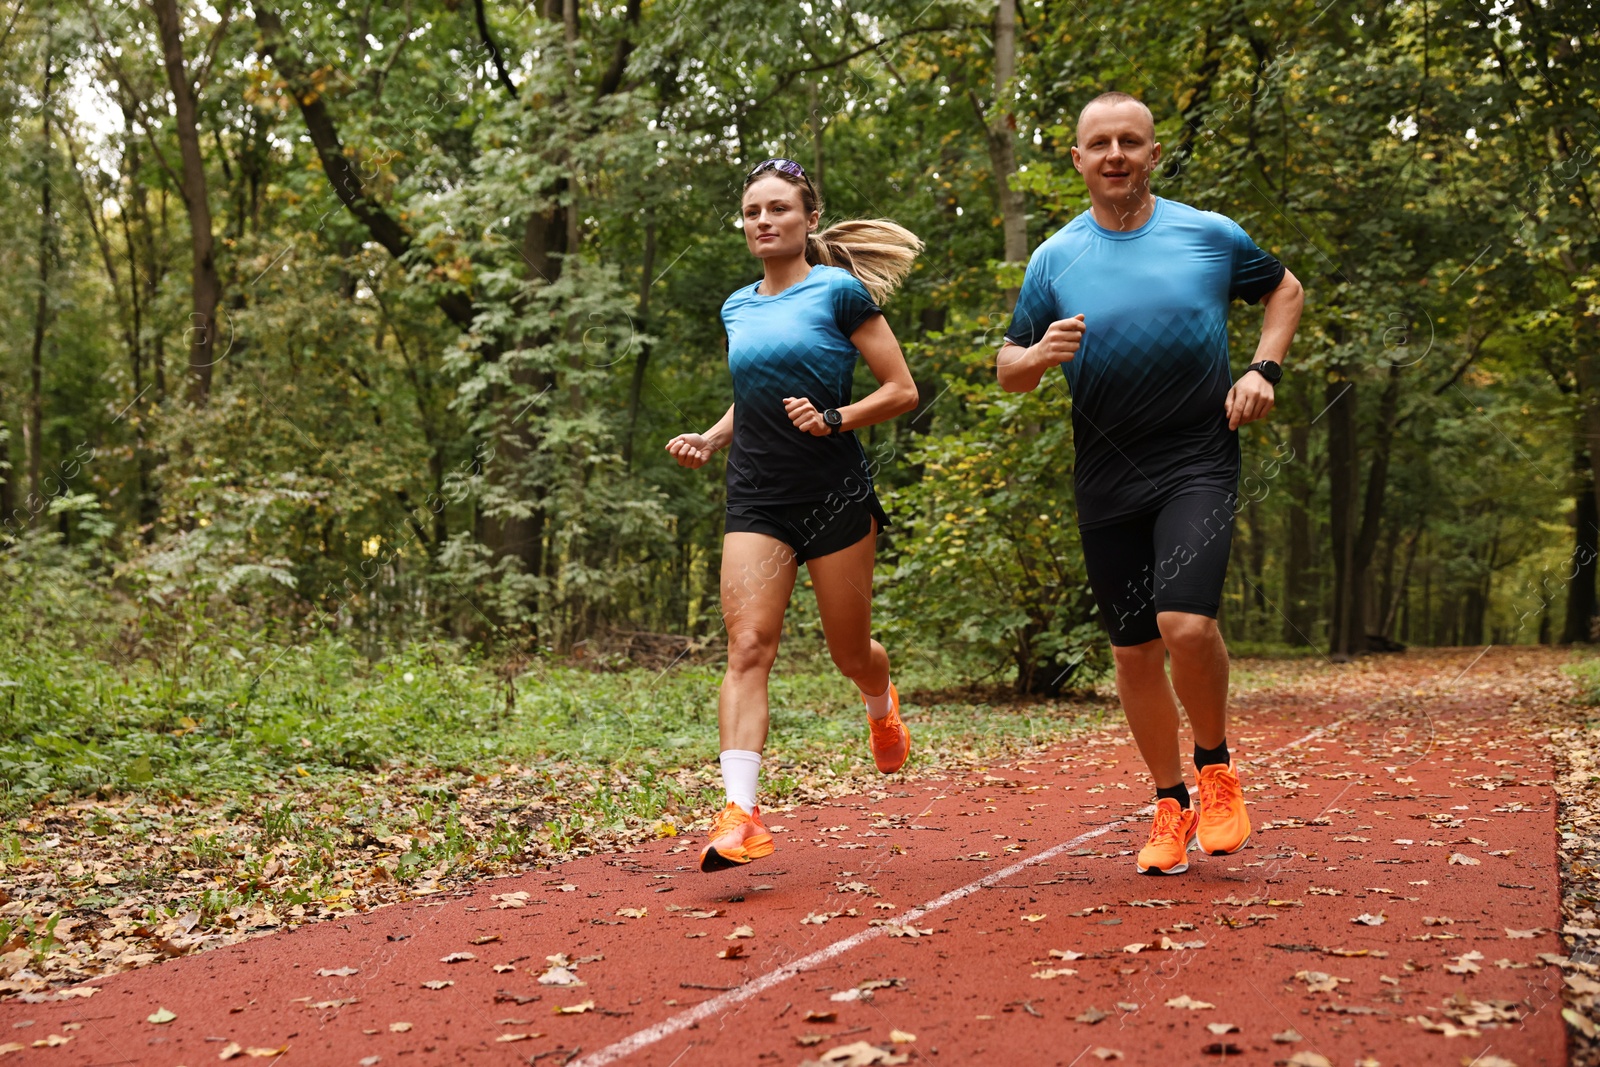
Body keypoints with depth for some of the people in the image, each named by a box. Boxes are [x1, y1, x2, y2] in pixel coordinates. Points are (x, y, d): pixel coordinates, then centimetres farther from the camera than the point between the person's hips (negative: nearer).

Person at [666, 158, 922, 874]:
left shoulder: (838, 291, -3)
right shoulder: (737, 310, 13)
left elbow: (902, 391, -3)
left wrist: (834, 419, -18)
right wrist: (710, 439, 9)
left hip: (836, 495, -3)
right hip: (756, 498, 4)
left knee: (849, 650, 9)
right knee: (748, 646, -13)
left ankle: (882, 708, 46)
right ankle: (741, 814, -18)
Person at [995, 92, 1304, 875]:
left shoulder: (1209, 235, 0)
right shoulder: (1054, 259, 2)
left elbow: (1284, 289, 17)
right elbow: (1006, 369, 7)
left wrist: (1263, 369, 1)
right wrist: (1040, 355, -16)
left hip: (1198, 461, -2)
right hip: (1106, 478, 2)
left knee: (1186, 623, -21)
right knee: (1133, 650, 7)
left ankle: (1215, 766, 8)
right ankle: (1171, 808, 25)